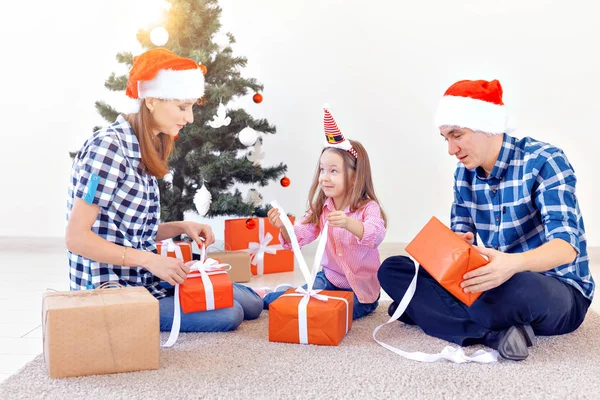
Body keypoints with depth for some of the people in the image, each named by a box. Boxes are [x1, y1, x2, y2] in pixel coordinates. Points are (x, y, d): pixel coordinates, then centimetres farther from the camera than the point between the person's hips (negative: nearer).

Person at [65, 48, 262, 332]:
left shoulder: (147, 150, 8)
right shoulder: (108, 146, -19)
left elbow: (137, 234, 11)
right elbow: (77, 238, -22)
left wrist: (181, 227, -3)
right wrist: (151, 260, -24)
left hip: (144, 278, 9)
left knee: (251, 303, 10)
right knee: (228, 315, -15)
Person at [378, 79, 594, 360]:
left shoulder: (544, 161, -17)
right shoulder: (465, 173, 3)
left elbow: (567, 246, -26)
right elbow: (461, 234, 5)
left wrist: (513, 264, -47)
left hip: (559, 291, -7)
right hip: (496, 282, 7)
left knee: (519, 288, -44)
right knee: (392, 270, -7)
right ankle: (495, 334, -23)